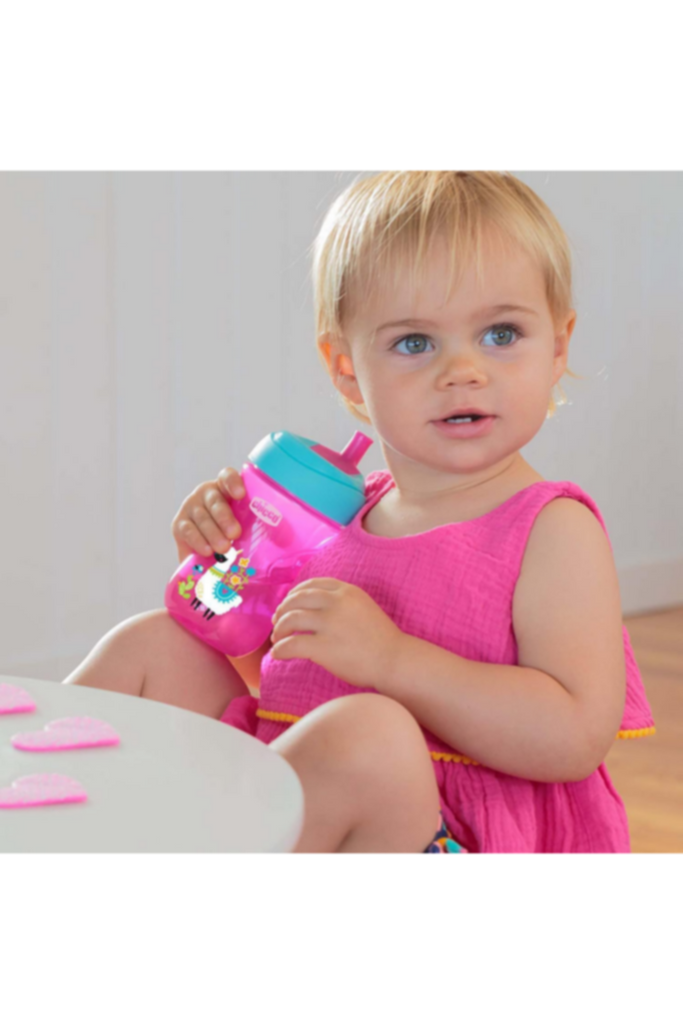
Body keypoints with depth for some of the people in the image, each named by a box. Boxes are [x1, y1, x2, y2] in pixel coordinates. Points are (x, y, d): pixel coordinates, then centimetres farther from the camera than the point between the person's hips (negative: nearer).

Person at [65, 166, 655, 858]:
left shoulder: (552, 530, -9)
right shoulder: (344, 511, 13)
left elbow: (576, 739, -22)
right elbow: (270, 674, 27)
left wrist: (392, 657, -27)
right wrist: (227, 559, 8)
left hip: (430, 829, -7)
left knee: (362, 730, -38)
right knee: (151, 644, 9)